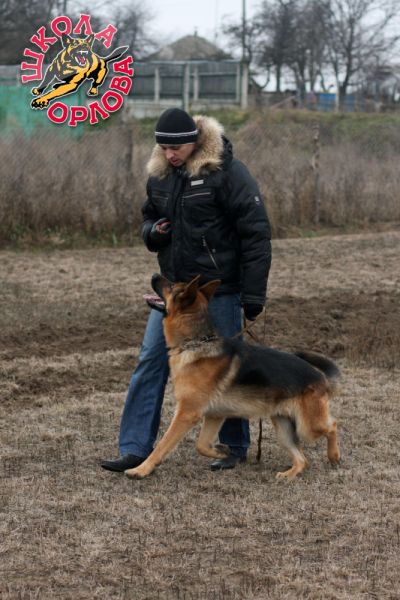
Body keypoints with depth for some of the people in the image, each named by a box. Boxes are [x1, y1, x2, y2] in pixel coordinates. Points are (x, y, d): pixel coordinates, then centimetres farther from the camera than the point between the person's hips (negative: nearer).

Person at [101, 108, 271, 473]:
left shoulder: (226, 172, -16)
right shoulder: (160, 175, 5)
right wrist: (152, 231, -4)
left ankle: (236, 448, 22)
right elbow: (150, 217, 23)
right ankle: (135, 449, 7)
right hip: (173, 287, 6)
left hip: (219, 291, -6)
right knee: (150, 361, 2)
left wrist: (253, 295, -15)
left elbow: (256, 235, -15)